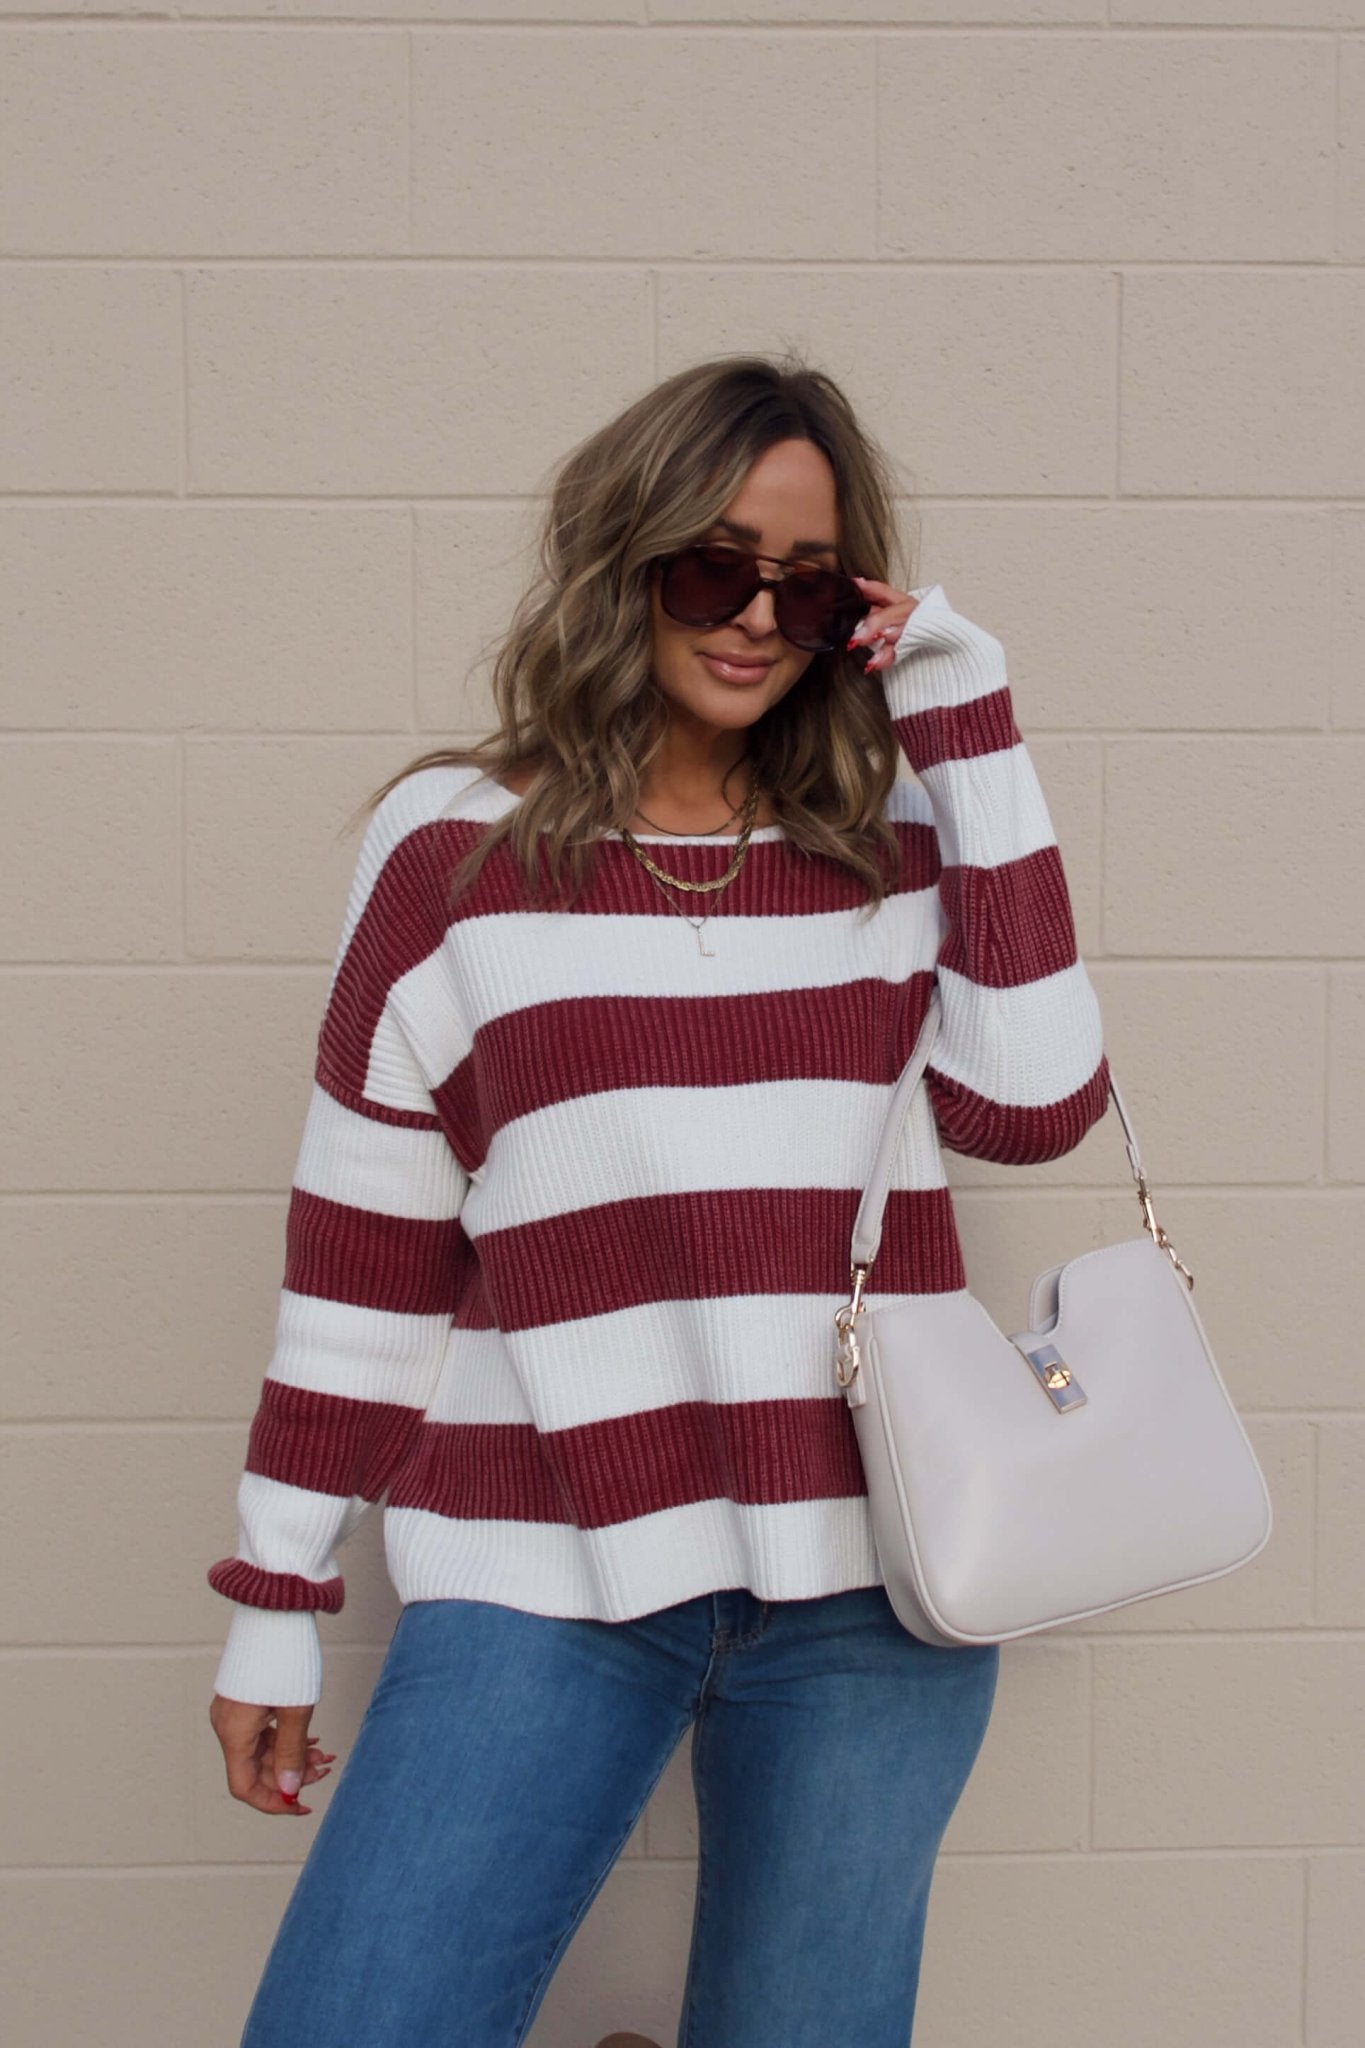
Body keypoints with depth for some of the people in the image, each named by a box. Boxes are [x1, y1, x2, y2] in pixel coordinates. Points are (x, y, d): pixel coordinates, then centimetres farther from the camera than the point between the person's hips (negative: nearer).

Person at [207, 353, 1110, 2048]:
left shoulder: (896, 843, 10)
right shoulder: (454, 844, 4)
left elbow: (1033, 1103, -5)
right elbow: (361, 1242, 5)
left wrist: (969, 736, -2)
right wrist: (275, 1600, 5)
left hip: (868, 1584, 2)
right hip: (542, 1585, -1)